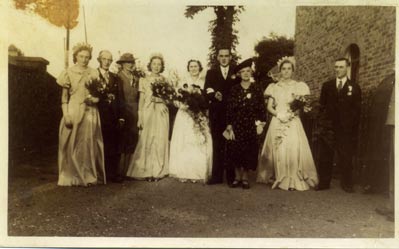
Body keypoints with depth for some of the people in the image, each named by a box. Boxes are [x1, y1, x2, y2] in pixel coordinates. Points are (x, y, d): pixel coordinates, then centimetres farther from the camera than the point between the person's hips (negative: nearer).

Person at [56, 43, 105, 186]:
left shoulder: (93, 73, 10)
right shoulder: (69, 73, 3)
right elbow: (64, 96, -1)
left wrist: (95, 98, -9)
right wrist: (66, 115, -10)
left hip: (90, 113, 2)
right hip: (73, 111, -2)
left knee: (88, 144, 1)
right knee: (72, 145, -1)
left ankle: (88, 176, 8)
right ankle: (71, 177, 7)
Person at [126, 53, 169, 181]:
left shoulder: (164, 81, 10)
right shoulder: (144, 80, 6)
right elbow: (141, 100, 3)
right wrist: (140, 118, -3)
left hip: (161, 112, 1)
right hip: (148, 112, -1)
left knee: (160, 141, 0)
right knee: (146, 141, -2)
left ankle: (158, 171, 9)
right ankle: (147, 171, 7)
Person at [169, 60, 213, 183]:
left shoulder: (205, 83, 7)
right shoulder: (183, 83, 9)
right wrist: (184, 105, -14)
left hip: (200, 118, 0)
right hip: (185, 117, 1)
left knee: (199, 145, -3)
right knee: (184, 145, -2)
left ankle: (198, 173, 5)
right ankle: (184, 173, 5)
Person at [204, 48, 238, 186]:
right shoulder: (211, 73, 13)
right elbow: (207, 92, 2)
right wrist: (214, 95, -19)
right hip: (216, 114, 1)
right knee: (217, 146, 3)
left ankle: (232, 177, 7)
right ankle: (217, 176, 8)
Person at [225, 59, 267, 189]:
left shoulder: (256, 89, 1)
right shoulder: (234, 89, 1)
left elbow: (262, 107, 2)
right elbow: (229, 109, 0)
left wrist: (261, 123, -5)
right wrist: (229, 127, -4)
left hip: (251, 125, 0)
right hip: (236, 124, 0)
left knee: (249, 151, 3)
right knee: (235, 150, 1)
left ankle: (245, 178, 16)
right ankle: (238, 177, 15)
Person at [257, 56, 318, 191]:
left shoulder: (298, 86, 9)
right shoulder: (274, 87, 12)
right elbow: (269, 107, 7)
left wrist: (293, 112, -14)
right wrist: (278, 114, -10)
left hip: (293, 123, -1)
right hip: (277, 122, 1)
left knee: (293, 149, -12)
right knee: (278, 150, -4)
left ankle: (293, 181, -7)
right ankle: (278, 179, 5)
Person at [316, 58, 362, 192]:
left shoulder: (354, 87, 6)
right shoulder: (327, 86, 11)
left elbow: (356, 110, 3)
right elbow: (322, 105, 9)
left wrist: (353, 129, -5)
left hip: (346, 129, -2)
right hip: (328, 127, 2)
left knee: (346, 157, 3)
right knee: (325, 156, 4)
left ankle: (347, 184, 15)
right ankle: (324, 182, 13)